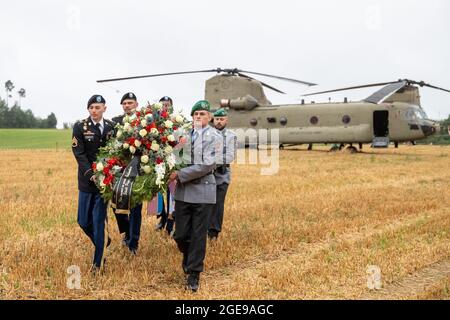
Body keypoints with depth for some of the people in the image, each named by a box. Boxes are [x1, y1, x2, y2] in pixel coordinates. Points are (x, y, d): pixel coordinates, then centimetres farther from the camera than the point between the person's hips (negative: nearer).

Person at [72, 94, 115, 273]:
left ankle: (98, 262, 9)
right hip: (87, 180, 1)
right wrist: (91, 174, -19)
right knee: (84, 222, 6)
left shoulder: (112, 127, 2)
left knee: (99, 222, -1)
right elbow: (79, 153, -9)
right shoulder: (80, 127, -3)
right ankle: (104, 243, 33)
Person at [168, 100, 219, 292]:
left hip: (202, 191, -4)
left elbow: (207, 165, -15)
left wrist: (179, 174, -15)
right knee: (180, 234, 7)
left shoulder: (213, 137, -5)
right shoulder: (185, 134, 9)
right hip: (183, 191, 4)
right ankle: (189, 256, 37)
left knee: (198, 235, 3)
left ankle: (193, 274, 16)